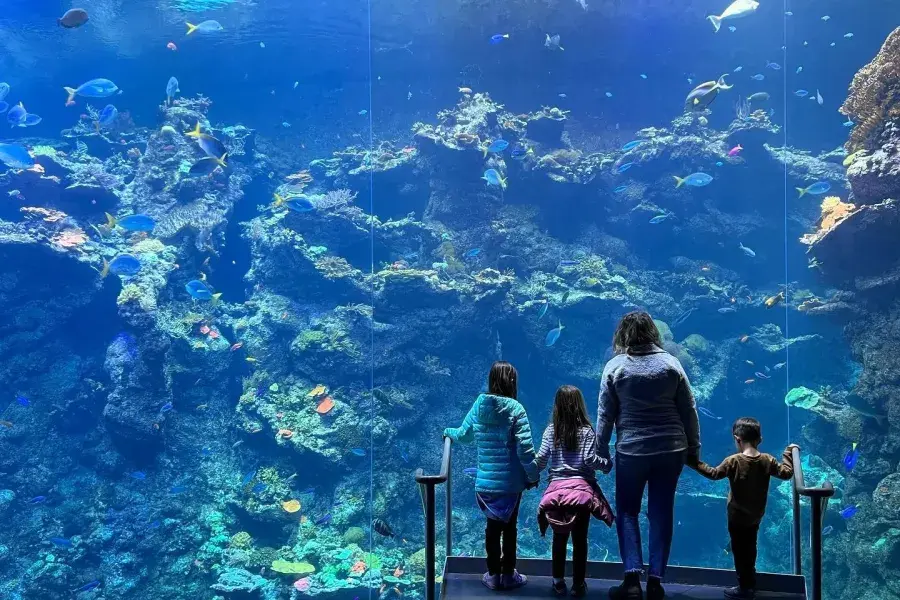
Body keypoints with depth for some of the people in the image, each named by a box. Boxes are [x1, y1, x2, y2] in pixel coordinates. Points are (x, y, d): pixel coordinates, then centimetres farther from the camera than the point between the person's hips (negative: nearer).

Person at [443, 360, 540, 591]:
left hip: (486, 481, 4)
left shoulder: (479, 405, -1)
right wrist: (533, 475, -5)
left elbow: (464, 435, 14)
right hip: (511, 481, -3)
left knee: (492, 526, 16)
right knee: (509, 527, 11)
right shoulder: (515, 409, -15)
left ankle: (493, 575, 23)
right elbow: (525, 449, -17)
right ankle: (508, 575, 21)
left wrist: (449, 432, 35)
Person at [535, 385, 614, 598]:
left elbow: (541, 460, -3)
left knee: (559, 538, 13)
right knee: (580, 539, 6)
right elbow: (589, 460, -10)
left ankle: (558, 582, 18)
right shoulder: (586, 430, -4)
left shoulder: (551, 430, 0)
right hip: (582, 489, -1)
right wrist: (605, 463, 9)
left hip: (557, 489, 1)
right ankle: (578, 585, 12)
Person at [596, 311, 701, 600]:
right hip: (670, 449, 2)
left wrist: (601, 452, 5)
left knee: (627, 512, 10)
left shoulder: (615, 366, -5)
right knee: (661, 513, 9)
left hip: (631, 451, -2)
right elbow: (689, 411, 2)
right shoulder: (671, 363, 0)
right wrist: (694, 448, 11)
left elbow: (605, 415, -3)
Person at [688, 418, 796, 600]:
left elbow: (714, 474, -16)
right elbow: (786, 473, 0)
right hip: (755, 516, 5)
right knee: (750, 549, 20)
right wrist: (788, 453, 11)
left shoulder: (733, 461, -20)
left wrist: (694, 463, -8)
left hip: (737, 517, -5)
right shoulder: (767, 460, -8)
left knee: (740, 551, 7)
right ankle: (750, 584, 32)